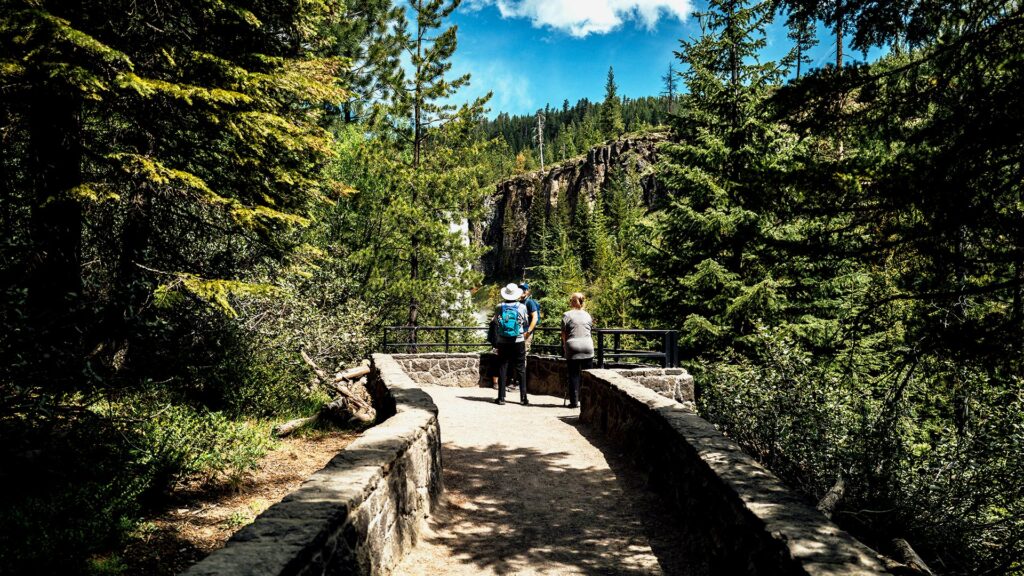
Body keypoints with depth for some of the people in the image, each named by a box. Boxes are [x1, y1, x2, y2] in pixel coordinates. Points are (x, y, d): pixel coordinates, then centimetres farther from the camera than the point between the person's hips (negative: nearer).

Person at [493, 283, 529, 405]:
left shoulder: (499, 307, -5)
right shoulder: (522, 307, -6)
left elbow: (496, 321, 6)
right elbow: (525, 323, 4)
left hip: (503, 342, 1)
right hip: (518, 342, -1)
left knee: (503, 369, 7)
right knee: (521, 370, 8)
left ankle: (501, 397, 7)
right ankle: (523, 397, 7)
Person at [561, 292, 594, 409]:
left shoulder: (567, 315, -2)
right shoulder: (587, 315, 8)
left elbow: (564, 334, 1)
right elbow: (591, 330, 12)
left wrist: (565, 346, 15)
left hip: (573, 348, -2)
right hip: (588, 347, 2)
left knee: (574, 375, 4)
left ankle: (574, 401, 3)